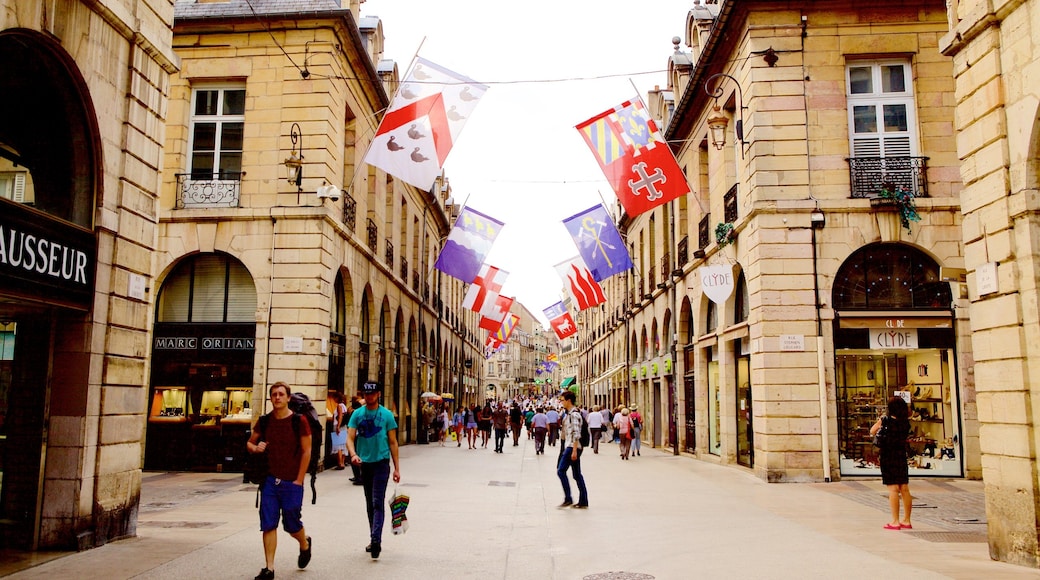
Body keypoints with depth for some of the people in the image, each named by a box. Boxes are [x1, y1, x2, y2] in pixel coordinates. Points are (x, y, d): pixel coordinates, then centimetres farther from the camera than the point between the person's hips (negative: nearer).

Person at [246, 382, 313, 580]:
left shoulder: (299, 421, -8)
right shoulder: (264, 421, 4)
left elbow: (306, 451, -7)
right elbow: (249, 443, 16)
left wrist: (298, 480, -10)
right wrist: (254, 447, -9)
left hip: (292, 482, -3)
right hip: (270, 481, 3)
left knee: (292, 525, 8)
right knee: (268, 525, 0)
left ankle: (305, 544, 40)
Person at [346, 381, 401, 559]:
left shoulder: (386, 415, -2)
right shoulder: (357, 414, 3)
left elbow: (393, 442, 1)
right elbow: (350, 438, -4)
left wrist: (397, 468, -2)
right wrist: (353, 454, -25)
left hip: (381, 462, -4)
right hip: (364, 463, 4)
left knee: (378, 502, -11)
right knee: (369, 504, 13)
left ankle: (376, 539, -16)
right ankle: (374, 540, 23)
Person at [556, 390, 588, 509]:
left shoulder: (574, 414, -13)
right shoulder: (568, 413, 17)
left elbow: (576, 434, -19)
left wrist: (574, 450, -22)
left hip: (573, 447, -10)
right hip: (569, 447, 10)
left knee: (561, 471, -8)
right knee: (577, 474, 9)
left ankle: (568, 499, -5)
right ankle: (583, 502, 11)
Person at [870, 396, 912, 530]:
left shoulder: (885, 421, -12)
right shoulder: (906, 422, 1)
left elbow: (872, 432, 0)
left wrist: (880, 420, 14)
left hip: (888, 458, -5)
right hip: (902, 458, 5)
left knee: (893, 490, -4)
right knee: (904, 489, 9)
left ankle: (895, 522, -3)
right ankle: (907, 521, 15)